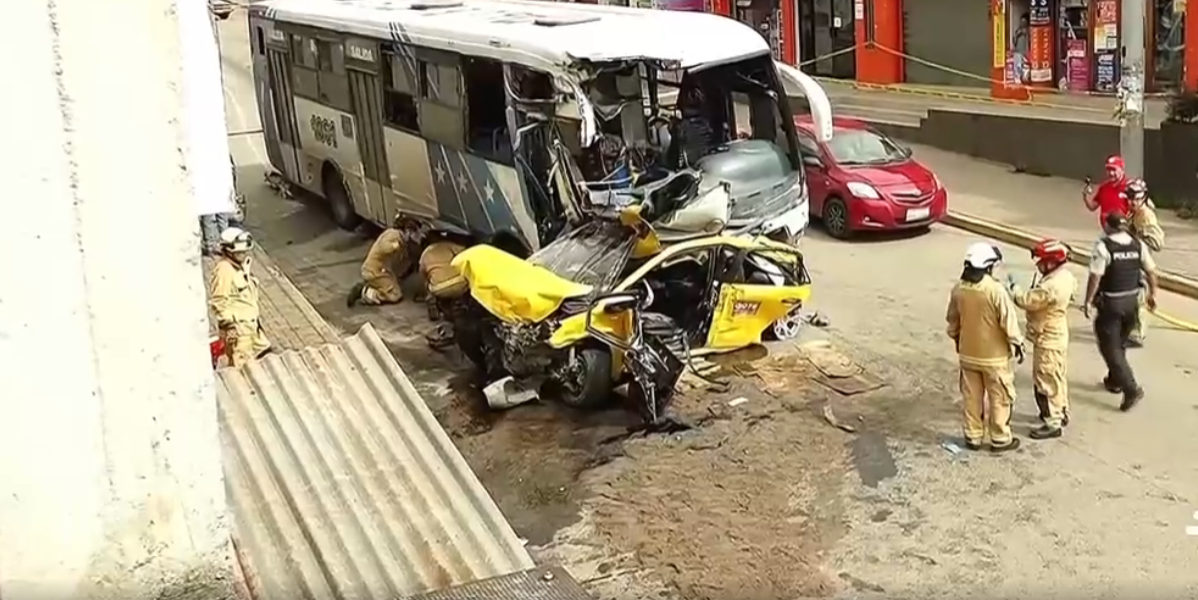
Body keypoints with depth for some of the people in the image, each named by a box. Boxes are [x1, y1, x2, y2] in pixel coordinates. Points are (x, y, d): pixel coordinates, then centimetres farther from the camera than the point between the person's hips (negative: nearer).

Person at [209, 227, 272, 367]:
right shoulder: (223, 270, -24)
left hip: (251, 323, 10)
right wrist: (230, 324, -23)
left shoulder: (241, 263, 5)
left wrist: (256, 316, 20)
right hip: (237, 327, -10)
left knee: (264, 353, 21)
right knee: (240, 365, -1)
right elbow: (218, 302, -24)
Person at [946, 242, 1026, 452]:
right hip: (993, 355, -5)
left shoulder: (958, 289, -4)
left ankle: (973, 437, 22)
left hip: (967, 353, 5)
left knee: (972, 397, 15)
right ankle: (1000, 439, 16)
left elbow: (952, 319, 9)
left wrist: (956, 338, 25)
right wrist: (1017, 343, -2)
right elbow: (1008, 321, -17)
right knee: (1000, 398, 9)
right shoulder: (995, 290, -22)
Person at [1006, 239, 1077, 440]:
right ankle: (1061, 412, 38)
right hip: (1056, 335, 10)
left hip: (1048, 340, -10)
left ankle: (1052, 423, 6)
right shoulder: (1064, 276, 1)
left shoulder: (1051, 286, -31)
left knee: (1047, 380, -1)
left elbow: (1027, 301, -23)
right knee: (1057, 376, 23)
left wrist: (1014, 287, -8)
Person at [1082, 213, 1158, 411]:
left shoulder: (1103, 246, -16)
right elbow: (1151, 272, 6)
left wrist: (1088, 301, -10)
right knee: (1120, 344, 24)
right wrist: (1152, 294, 19)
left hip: (1110, 303, -6)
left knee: (1110, 347, 0)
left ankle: (1131, 388, -8)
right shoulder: (1138, 245, 1)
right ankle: (1115, 380, 39)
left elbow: (1095, 277, -19)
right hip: (1131, 300, 6)